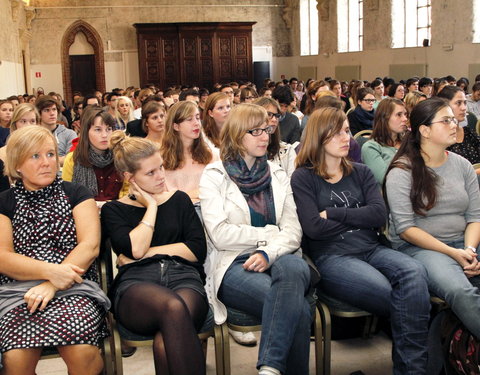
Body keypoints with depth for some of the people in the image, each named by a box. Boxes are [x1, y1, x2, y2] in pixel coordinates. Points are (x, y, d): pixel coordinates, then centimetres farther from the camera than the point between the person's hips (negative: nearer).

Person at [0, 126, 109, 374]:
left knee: (82, 353, -30)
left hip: (73, 289, 0)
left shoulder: (76, 194, 12)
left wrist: (52, 285, -14)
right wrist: (51, 271, -15)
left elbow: (90, 246, -1)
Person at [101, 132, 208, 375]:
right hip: (136, 284, -1)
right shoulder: (113, 210, 16)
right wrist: (151, 206, 6)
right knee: (173, 307, -39)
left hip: (183, 277, 1)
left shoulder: (179, 200, 21)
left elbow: (198, 249, 8)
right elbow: (135, 249, -4)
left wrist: (147, 253, 2)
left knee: (165, 341, -36)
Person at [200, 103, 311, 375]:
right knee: (296, 306, -32)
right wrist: (271, 234, -4)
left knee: (294, 267, -36)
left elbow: (293, 230, 4)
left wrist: (269, 253, -16)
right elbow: (220, 235, -9)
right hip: (234, 265, -3)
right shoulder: (214, 176, 5)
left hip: (276, 259, 3)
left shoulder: (277, 174, 17)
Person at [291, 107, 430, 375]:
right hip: (331, 257, -5)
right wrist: (358, 217, 1)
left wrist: (334, 214, -5)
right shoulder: (303, 178, 5)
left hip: (372, 249, 5)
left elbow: (380, 214, 2)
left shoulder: (361, 173, 18)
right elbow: (314, 228, -9)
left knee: (414, 272, -30)